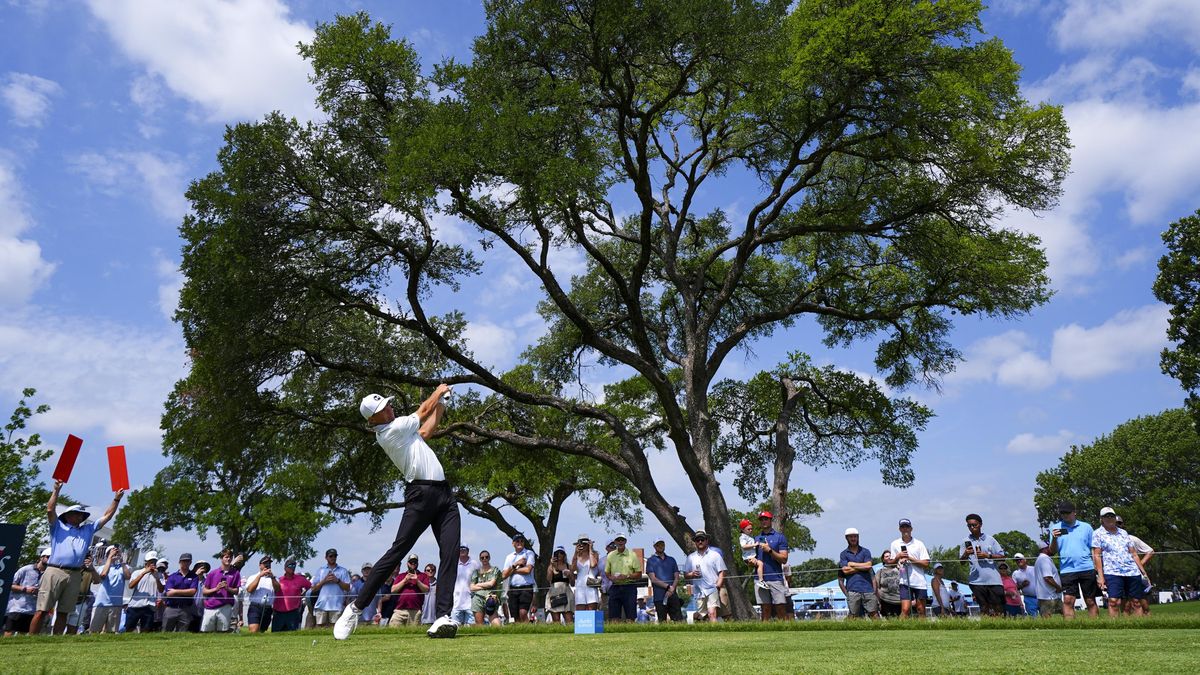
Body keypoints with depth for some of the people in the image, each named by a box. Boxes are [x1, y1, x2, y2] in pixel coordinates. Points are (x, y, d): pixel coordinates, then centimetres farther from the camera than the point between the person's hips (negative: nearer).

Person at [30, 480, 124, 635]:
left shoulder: (88, 530, 25)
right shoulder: (58, 527, 14)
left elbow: (107, 516, 24)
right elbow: (50, 510, -1)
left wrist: (116, 499, 18)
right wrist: (56, 490, -4)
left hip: (74, 576, 4)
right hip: (54, 572, -4)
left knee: (63, 612, 5)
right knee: (42, 611, -7)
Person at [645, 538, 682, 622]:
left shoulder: (671, 560, 16)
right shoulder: (651, 560, 5)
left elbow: (677, 578, 9)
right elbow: (653, 579, -4)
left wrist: (672, 589, -9)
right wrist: (668, 586, -11)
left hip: (673, 595, 3)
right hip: (659, 596, -3)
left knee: (679, 620, -3)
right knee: (662, 622, 1)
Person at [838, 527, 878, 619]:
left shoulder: (865, 552, 14)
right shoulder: (843, 554, 11)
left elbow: (868, 566, -1)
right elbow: (846, 570, -3)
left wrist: (852, 564, 2)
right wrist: (863, 567, -1)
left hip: (868, 588, 1)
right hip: (852, 590, -1)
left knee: (874, 613, -3)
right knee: (854, 616, -2)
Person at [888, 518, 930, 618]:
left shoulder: (919, 544, 4)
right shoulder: (895, 544, 8)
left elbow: (926, 564, -1)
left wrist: (910, 558, -11)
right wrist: (898, 557, -8)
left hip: (920, 581, 1)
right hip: (905, 581, -1)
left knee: (921, 610, 6)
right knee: (905, 609, -12)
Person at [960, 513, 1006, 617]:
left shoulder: (990, 539, 7)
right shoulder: (966, 542, 7)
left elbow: (1002, 556, 6)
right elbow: (961, 561, 6)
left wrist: (987, 555, -10)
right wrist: (966, 554, -15)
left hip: (994, 580, 0)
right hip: (977, 581, 0)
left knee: (999, 607, 2)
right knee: (984, 608, 5)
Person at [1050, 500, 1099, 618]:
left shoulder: (1086, 527, 10)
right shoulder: (1056, 528, 9)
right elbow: (1052, 552, 5)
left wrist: (1097, 569, 5)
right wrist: (1054, 539, -14)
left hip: (1087, 569, 1)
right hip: (1067, 570, 0)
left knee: (1090, 601, 6)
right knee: (1068, 600, -7)